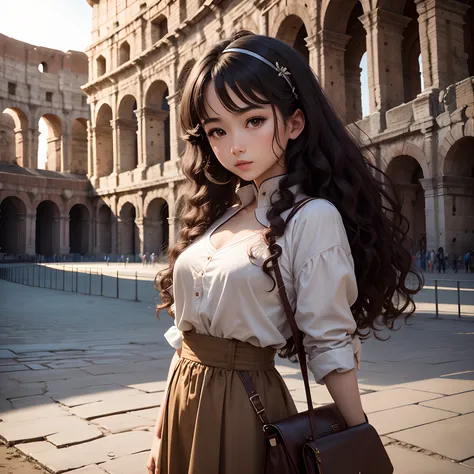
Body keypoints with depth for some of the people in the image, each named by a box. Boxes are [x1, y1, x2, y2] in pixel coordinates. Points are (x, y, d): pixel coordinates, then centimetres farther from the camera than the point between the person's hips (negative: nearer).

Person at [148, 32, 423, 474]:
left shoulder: (313, 219, -15)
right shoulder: (218, 213, 4)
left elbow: (330, 345, -13)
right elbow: (186, 330, 7)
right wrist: (162, 427, 10)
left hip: (243, 405, -6)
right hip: (182, 402, 6)